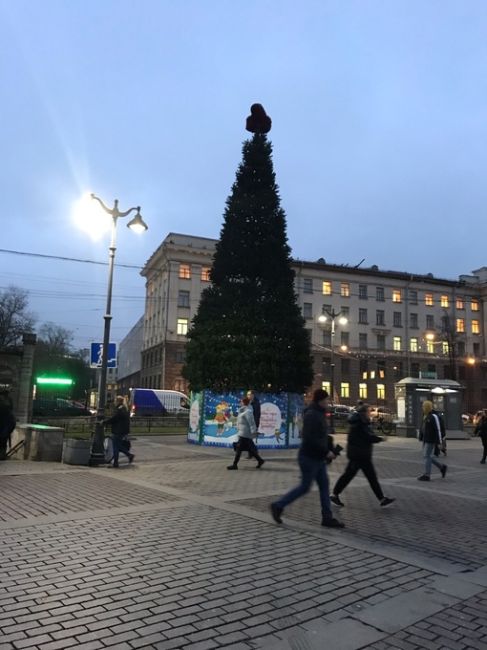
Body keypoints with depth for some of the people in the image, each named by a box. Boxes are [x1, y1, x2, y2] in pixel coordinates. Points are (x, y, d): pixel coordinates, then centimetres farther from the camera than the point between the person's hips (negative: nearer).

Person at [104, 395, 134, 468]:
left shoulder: (119, 410, -17)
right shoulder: (125, 410, 13)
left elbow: (112, 419, -17)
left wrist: (104, 422, -6)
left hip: (118, 432, -9)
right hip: (124, 431, 9)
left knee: (116, 447, -1)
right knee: (119, 446, 18)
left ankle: (115, 463, 4)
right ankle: (130, 455, 16)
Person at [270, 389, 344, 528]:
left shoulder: (318, 414, 13)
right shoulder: (311, 415, -19)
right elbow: (310, 439, -26)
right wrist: (326, 451, -21)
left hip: (318, 458, 10)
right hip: (309, 458, -10)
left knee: (324, 486, 9)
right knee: (304, 487, -1)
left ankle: (327, 517, 15)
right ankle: (278, 506, 10)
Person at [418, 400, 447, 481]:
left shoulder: (434, 416, -16)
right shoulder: (426, 416, 13)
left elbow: (438, 430, -18)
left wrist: (439, 442, -18)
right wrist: (421, 438, 18)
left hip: (431, 440, -9)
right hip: (426, 440, 9)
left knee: (427, 456, -5)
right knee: (427, 456, 12)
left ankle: (427, 475, 1)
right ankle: (442, 467, 24)